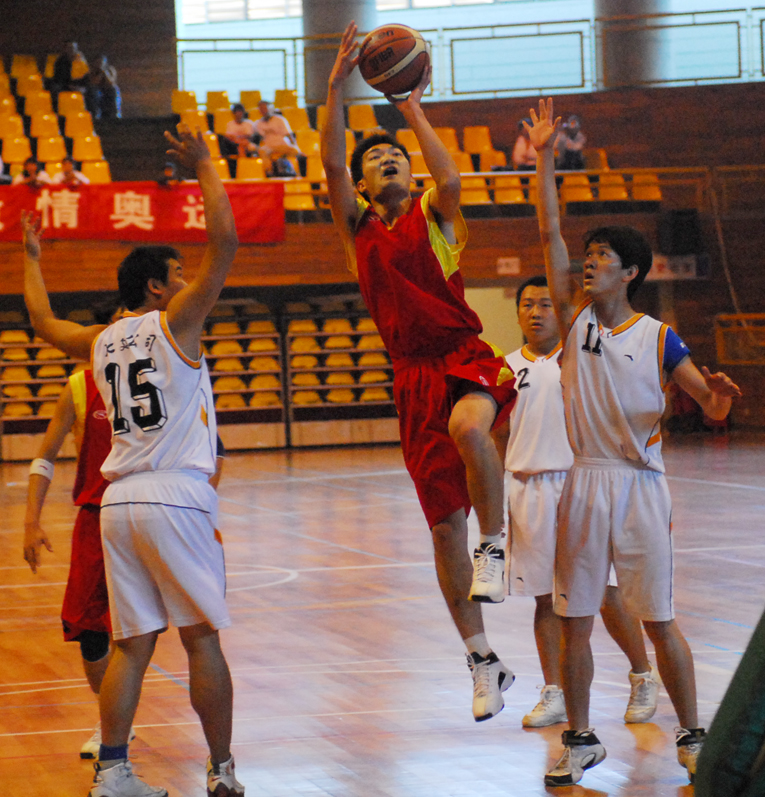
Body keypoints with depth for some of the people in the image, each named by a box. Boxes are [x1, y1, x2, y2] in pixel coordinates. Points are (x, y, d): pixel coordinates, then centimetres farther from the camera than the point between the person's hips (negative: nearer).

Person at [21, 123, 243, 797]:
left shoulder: (98, 341, 14)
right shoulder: (174, 322, -2)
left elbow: (42, 321, 35)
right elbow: (225, 242, -9)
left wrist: (31, 257, 48)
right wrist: (204, 166, 1)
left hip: (118, 502, 6)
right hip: (177, 498, -6)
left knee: (131, 644, 8)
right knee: (203, 640, 2)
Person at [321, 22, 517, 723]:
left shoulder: (432, 215, 7)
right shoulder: (358, 229, 13)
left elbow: (451, 179, -16)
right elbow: (331, 165, -2)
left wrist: (413, 108, -11)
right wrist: (338, 84, -10)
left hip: (467, 360, -3)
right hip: (414, 377, 3)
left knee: (468, 426, -40)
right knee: (445, 525, 3)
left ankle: (496, 545, -18)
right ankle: (484, 664, 13)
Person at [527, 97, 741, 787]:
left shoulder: (659, 339, 0)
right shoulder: (575, 320, 6)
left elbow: (712, 408, 0)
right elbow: (551, 236, 0)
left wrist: (717, 394, -25)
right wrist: (544, 160, -4)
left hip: (640, 483, -2)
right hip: (584, 483, 3)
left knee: (659, 621, 0)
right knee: (575, 622, 4)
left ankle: (692, 737, 11)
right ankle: (580, 741, 16)